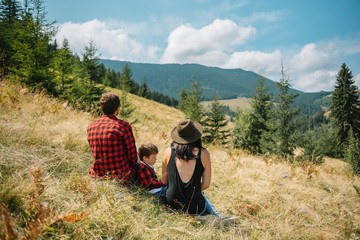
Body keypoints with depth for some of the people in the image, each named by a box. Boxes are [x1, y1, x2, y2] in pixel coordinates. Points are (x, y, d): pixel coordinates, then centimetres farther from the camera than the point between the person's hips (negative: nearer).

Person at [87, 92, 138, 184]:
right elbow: (132, 155, -8)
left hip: (97, 176, 6)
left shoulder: (91, 127, 0)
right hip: (121, 177, -6)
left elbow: (96, 154, 11)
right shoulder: (124, 126, -17)